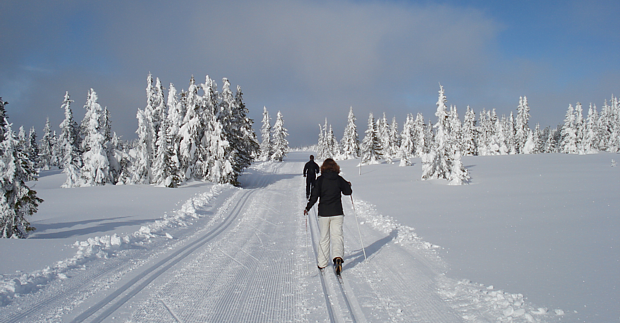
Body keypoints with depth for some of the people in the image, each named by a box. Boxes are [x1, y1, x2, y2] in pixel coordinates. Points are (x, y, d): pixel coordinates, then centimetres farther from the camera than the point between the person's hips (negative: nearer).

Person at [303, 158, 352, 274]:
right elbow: (348, 192, 6)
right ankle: (338, 257, -24)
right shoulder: (339, 179, -2)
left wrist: (307, 208, -2)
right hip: (337, 213, 0)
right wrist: (348, 185, 27)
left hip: (323, 213, 0)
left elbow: (315, 195, -11)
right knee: (337, 236, 1)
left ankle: (322, 263, 18)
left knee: (324, 238, 12)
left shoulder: (320, 179, -6)